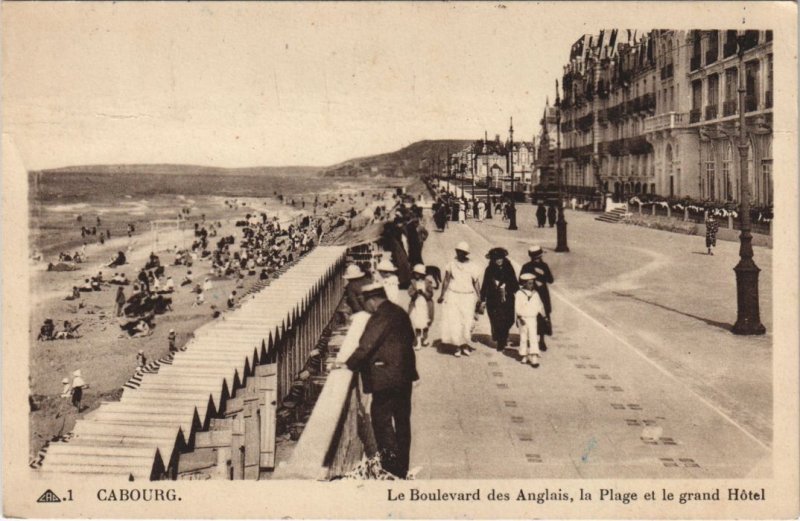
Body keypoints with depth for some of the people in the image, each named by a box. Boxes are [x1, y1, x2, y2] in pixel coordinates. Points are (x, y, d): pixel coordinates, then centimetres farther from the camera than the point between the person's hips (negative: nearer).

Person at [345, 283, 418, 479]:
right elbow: (410, 338, 21)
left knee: (381, 418, -1)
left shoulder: (380, 317, -17)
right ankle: (402, 468, 22)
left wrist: (348, 365, -3)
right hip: (405, 376, 10)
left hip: (386, 378, -10)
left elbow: (366, 347, -17)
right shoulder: (399, 312, 11)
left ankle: (390, 462, -3)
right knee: (402, 419, 14)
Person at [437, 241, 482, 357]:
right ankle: (457, 346, 4)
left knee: (467, 322, -4)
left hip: (467, 297, 0)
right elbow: (446, 280, 5)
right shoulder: (451, 264, 1)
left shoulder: (472, 267, 0)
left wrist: (479, 298, -4)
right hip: (452, 296, 0)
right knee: (453, 322, -5)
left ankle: (465, 345, 14)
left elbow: (476, 284, 3)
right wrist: (442, 295, 0)